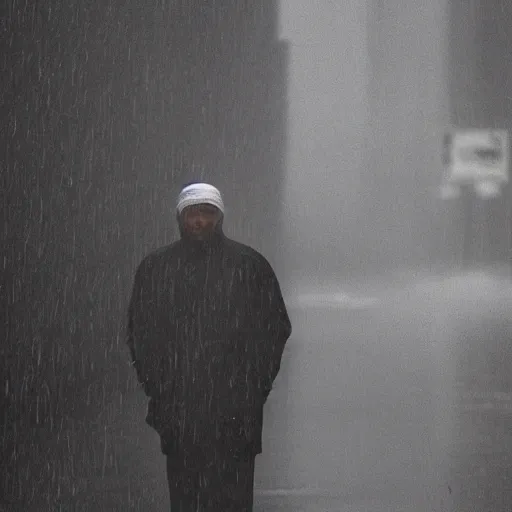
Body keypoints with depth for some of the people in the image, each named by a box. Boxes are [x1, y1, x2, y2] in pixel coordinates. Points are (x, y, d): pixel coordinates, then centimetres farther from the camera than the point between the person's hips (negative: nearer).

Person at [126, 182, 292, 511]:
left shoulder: (250, 266, 4)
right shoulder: (154, 269, 10)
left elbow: (277, 328, 6)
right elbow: (139, 332, 15)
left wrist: (255, 389, 0)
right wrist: (155, 387, 7)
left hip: (234, 411, -2)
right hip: (177, 412, 2)